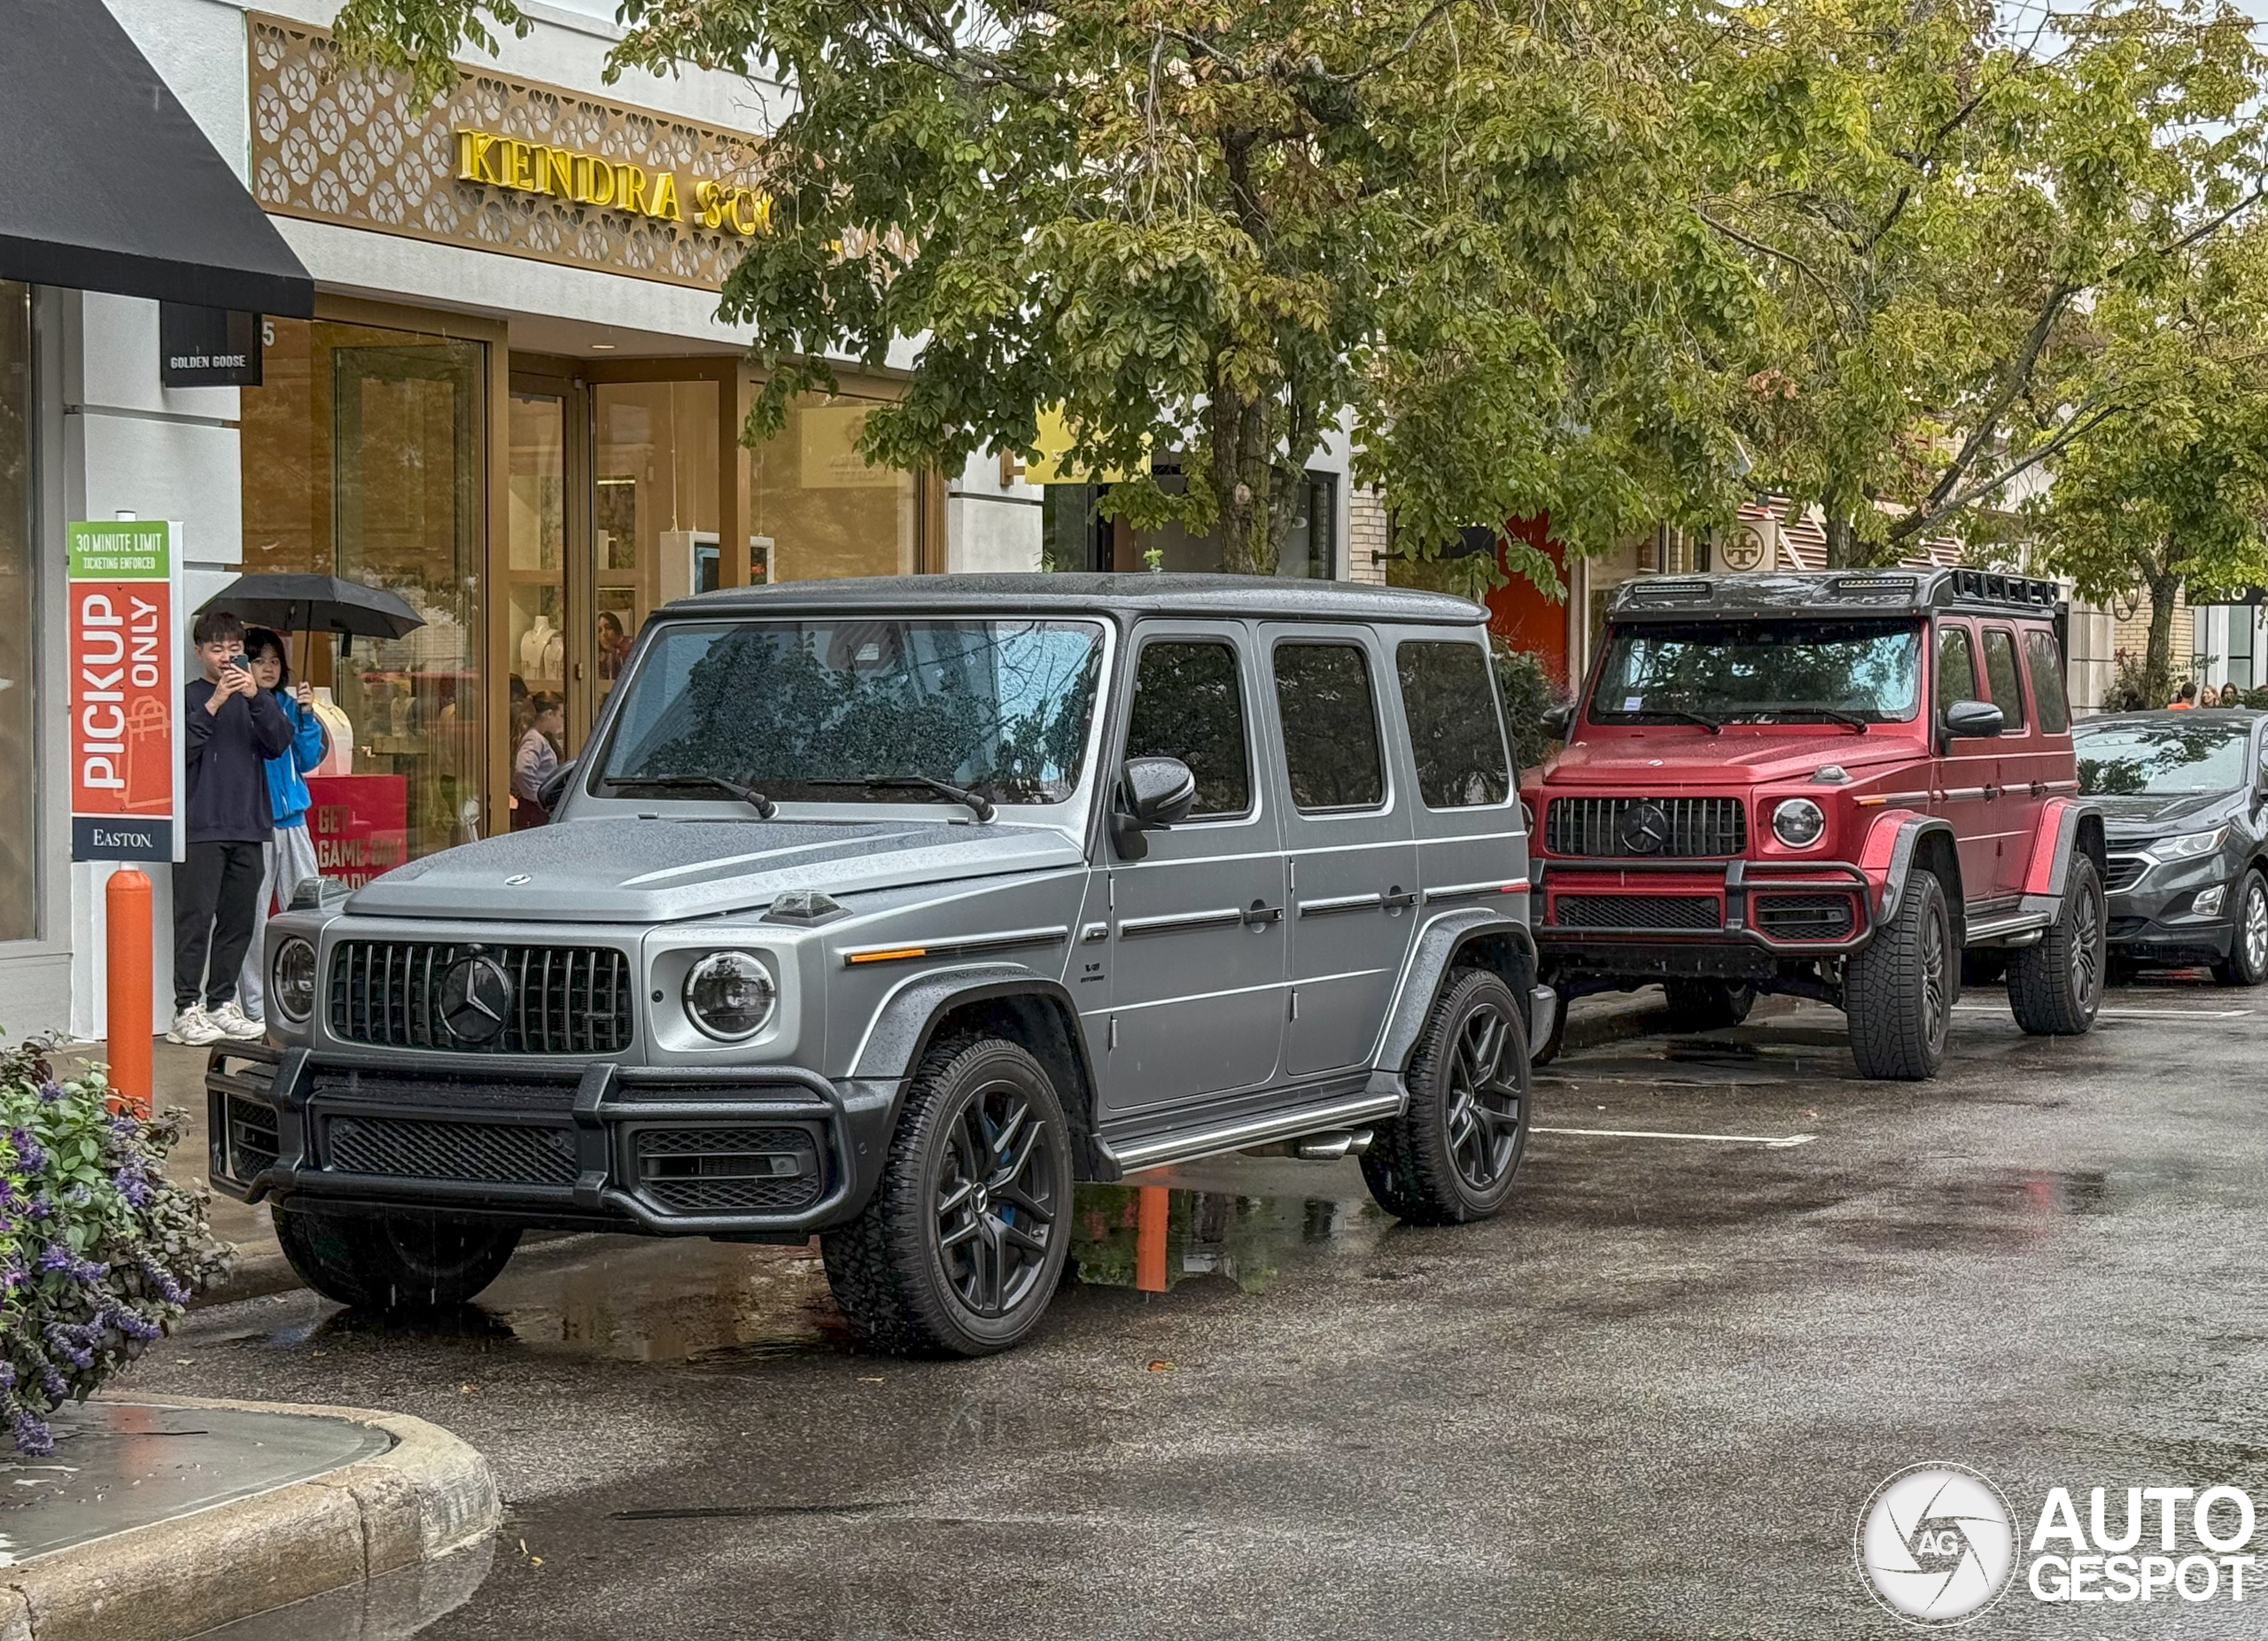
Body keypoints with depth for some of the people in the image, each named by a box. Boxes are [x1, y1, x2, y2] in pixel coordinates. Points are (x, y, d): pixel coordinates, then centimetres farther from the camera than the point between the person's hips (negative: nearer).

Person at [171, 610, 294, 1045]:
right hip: (201, 826, -5)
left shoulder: (252, 698, 15)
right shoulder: (188, 697, 4)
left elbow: (278, 744, 0)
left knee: (238, 920, 7)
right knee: (195, 919, -7)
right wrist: (214, 704, -16)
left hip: (249, 827, 5)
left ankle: (222, 1004, 15)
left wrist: (256, 697, -13)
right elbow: (181, 750, -9)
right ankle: (187, 1010, -6)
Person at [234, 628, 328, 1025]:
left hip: (291, 818, 6)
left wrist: (307, 716, -2)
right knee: (253, 915, -2)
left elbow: (309, 760, 11)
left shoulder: (287, 703, 13)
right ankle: (255, 1005, 3)